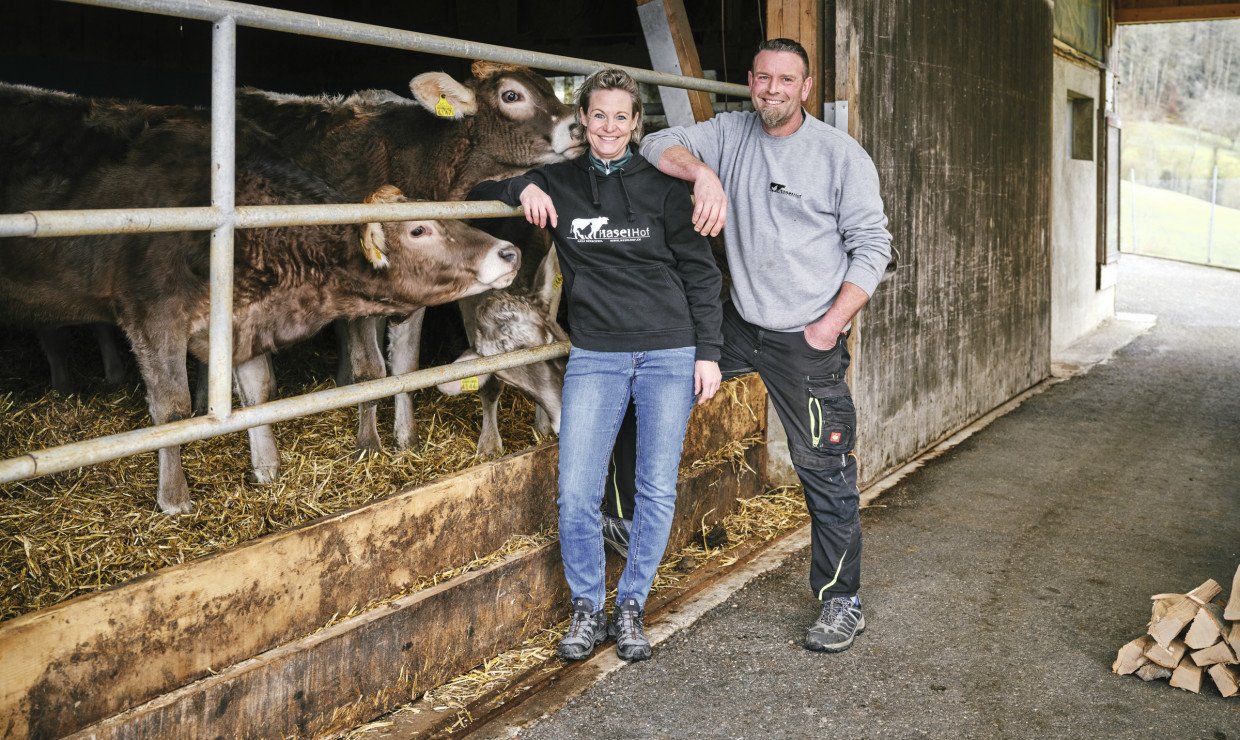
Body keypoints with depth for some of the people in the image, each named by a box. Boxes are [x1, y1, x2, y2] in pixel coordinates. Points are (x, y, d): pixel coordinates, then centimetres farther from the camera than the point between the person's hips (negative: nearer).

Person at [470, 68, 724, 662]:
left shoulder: (661, 185, 2)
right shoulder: (557, 184, 7)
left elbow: (700, 273, 4)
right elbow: (478, 190, 16)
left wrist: (708, 353, -2)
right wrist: (522, 187, -4)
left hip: (670, 354, -1)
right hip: (595, 356, 1)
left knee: (657, 490, 3)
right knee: (575, 494, -7)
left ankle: (631, 607, 20)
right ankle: (587, 608, 14)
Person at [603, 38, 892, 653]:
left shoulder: (842, 156, -6)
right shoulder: (731, 134, 5)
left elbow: (872, 244, -5)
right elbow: (659, 144, -4)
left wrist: (835, 320, -14)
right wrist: (702, 173, -24)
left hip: (807, 340, -4)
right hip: (738, 324, 4)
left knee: (825, 470, 0)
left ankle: (842, 602, 15)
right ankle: (627, 517, 22)